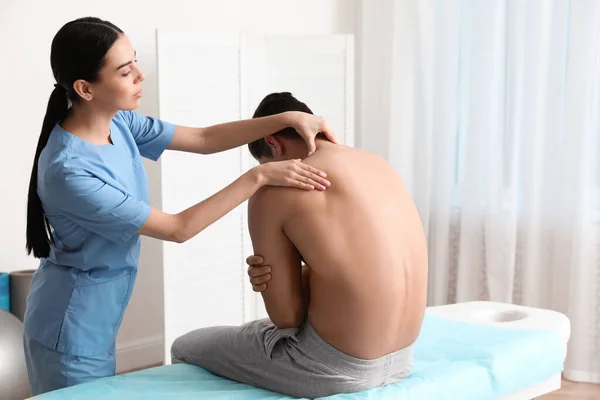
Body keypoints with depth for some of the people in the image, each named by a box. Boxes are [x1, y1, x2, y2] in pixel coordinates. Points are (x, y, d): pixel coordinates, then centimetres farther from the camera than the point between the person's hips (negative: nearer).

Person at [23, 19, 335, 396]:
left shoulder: (119, 123, -7)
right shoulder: (70, 171, -31)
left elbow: (205, 139, 2)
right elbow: (178, 229, -26)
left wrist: (288, 118, -8)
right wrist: (259, 176, -25)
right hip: (72, 333, -8)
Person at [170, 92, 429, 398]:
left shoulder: (273, 191, -14)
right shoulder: (377, 164, 8)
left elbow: (287, 316, -12)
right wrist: (275, 277, -1)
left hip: (336, 369, -7)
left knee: (185, 348, 19)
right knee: (261, 328, 37)